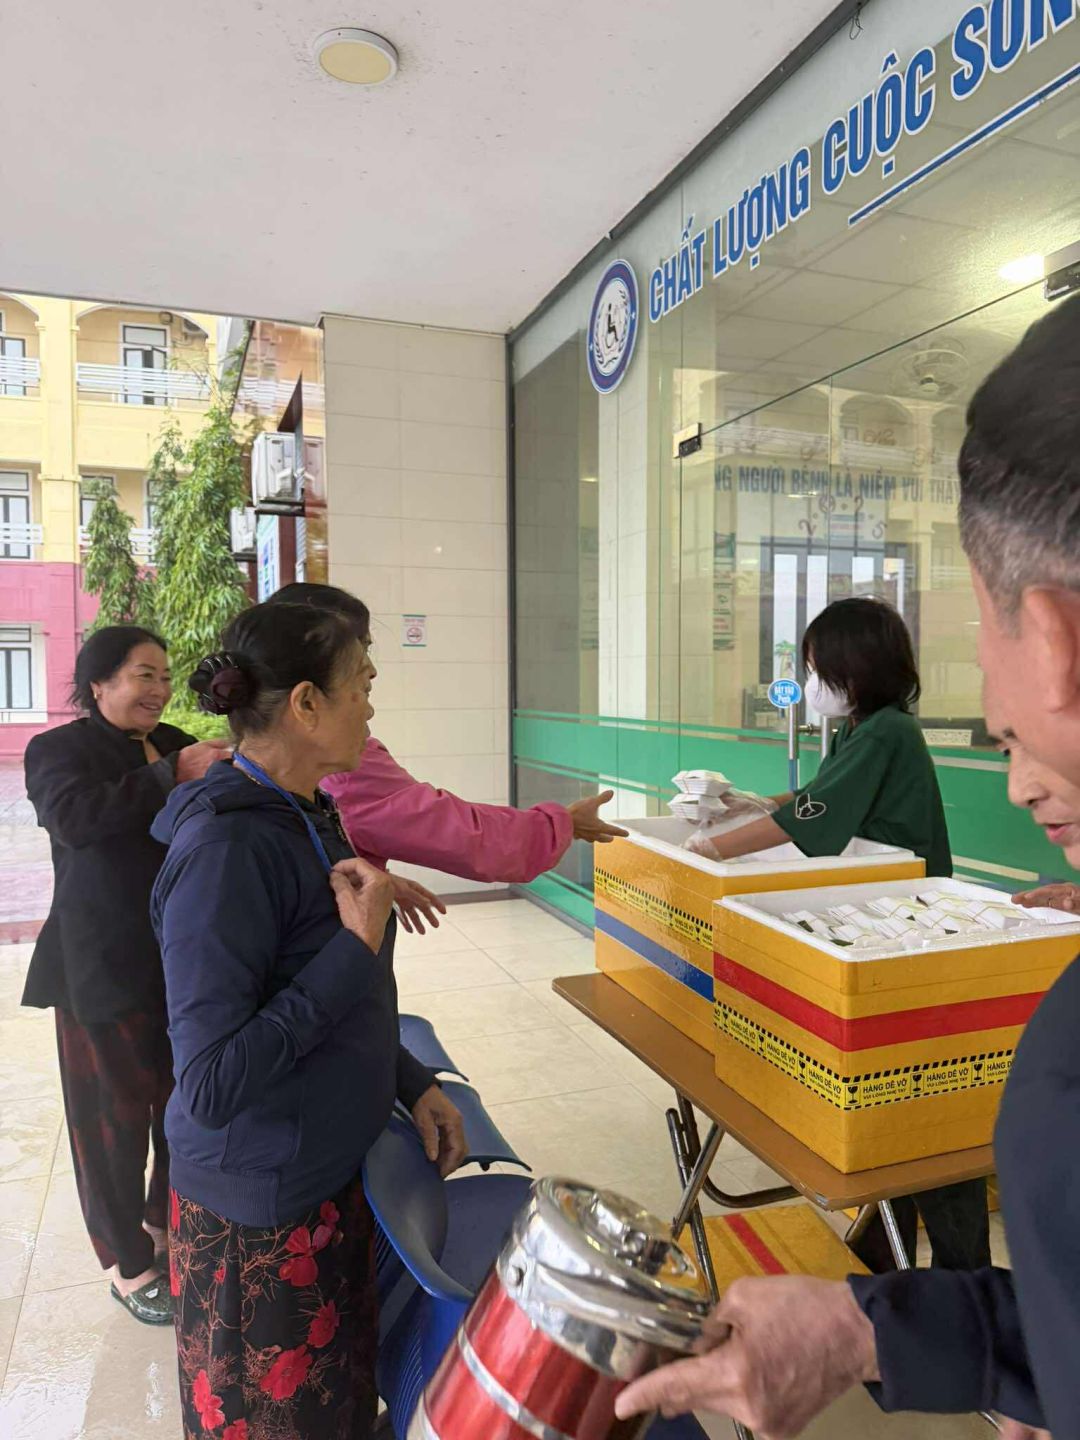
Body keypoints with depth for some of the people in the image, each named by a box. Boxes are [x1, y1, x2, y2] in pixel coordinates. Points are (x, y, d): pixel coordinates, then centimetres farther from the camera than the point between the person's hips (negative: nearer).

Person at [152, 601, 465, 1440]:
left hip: (335, 1175, 7)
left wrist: (412, 1084, 5)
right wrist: (356, 945, -27)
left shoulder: (310, 817, 2)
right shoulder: (226, 850, -26)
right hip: (263, 1213, -7)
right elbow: (210, 1086, -28)